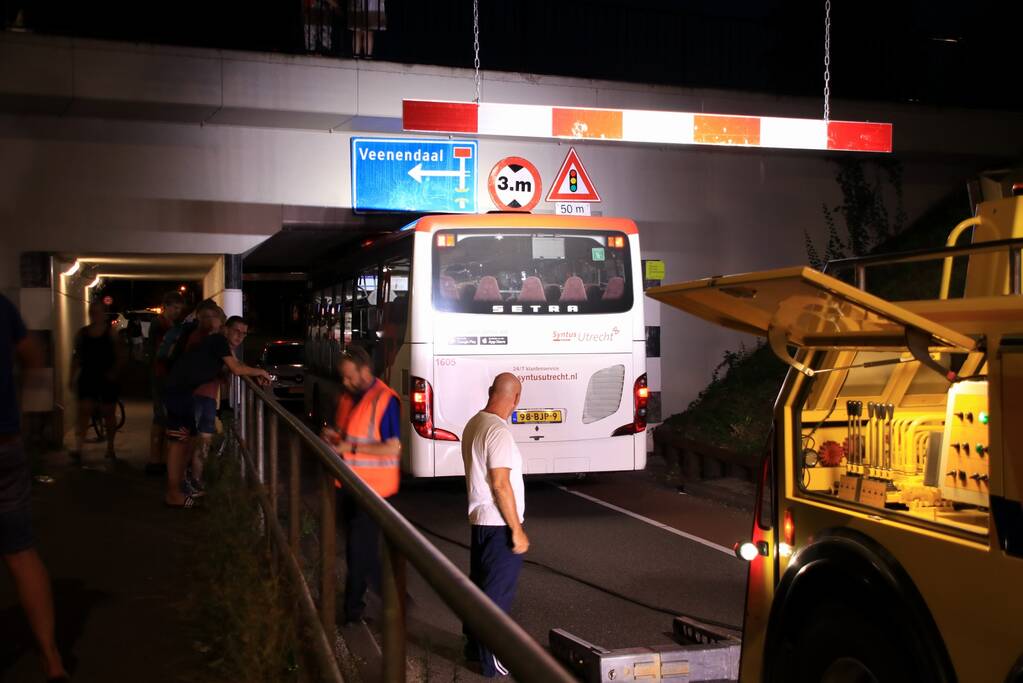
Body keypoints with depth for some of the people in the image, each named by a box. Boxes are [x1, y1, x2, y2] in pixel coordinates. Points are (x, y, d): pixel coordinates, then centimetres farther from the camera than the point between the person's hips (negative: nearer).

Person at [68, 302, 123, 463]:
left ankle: (110, 448, 24)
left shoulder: (110, 332, 0)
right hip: (87, 378, 1)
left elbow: (119, 357, 0)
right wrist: (72, 378, 6)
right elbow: (76, 357, 11)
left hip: (106, 379, -1)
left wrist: (114, 372, -15)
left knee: (109, 413, 8)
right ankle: (77, 449, -18)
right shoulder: (82, 333, 7)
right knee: (84, 411, -10)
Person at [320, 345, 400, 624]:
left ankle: (353, 606, 10)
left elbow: (393, 447, -21)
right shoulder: (348, 397, 9)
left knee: (360, 548, -3)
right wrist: (333, 435, 0)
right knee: (358, 546, 18)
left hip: (372, 487, -9)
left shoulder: (384, 399, -17)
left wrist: (351, 447, -21)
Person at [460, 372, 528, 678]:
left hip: (479, 520, 9)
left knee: (479, 585, 19)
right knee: (498, 594, 0)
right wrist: (517, 530, -18)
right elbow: (501, 484, -24)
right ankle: (492, 661, 7)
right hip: (499, 525, -9)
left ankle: (475, 646, 31)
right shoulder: (499, 432, -22)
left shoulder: (474, 424, 7)